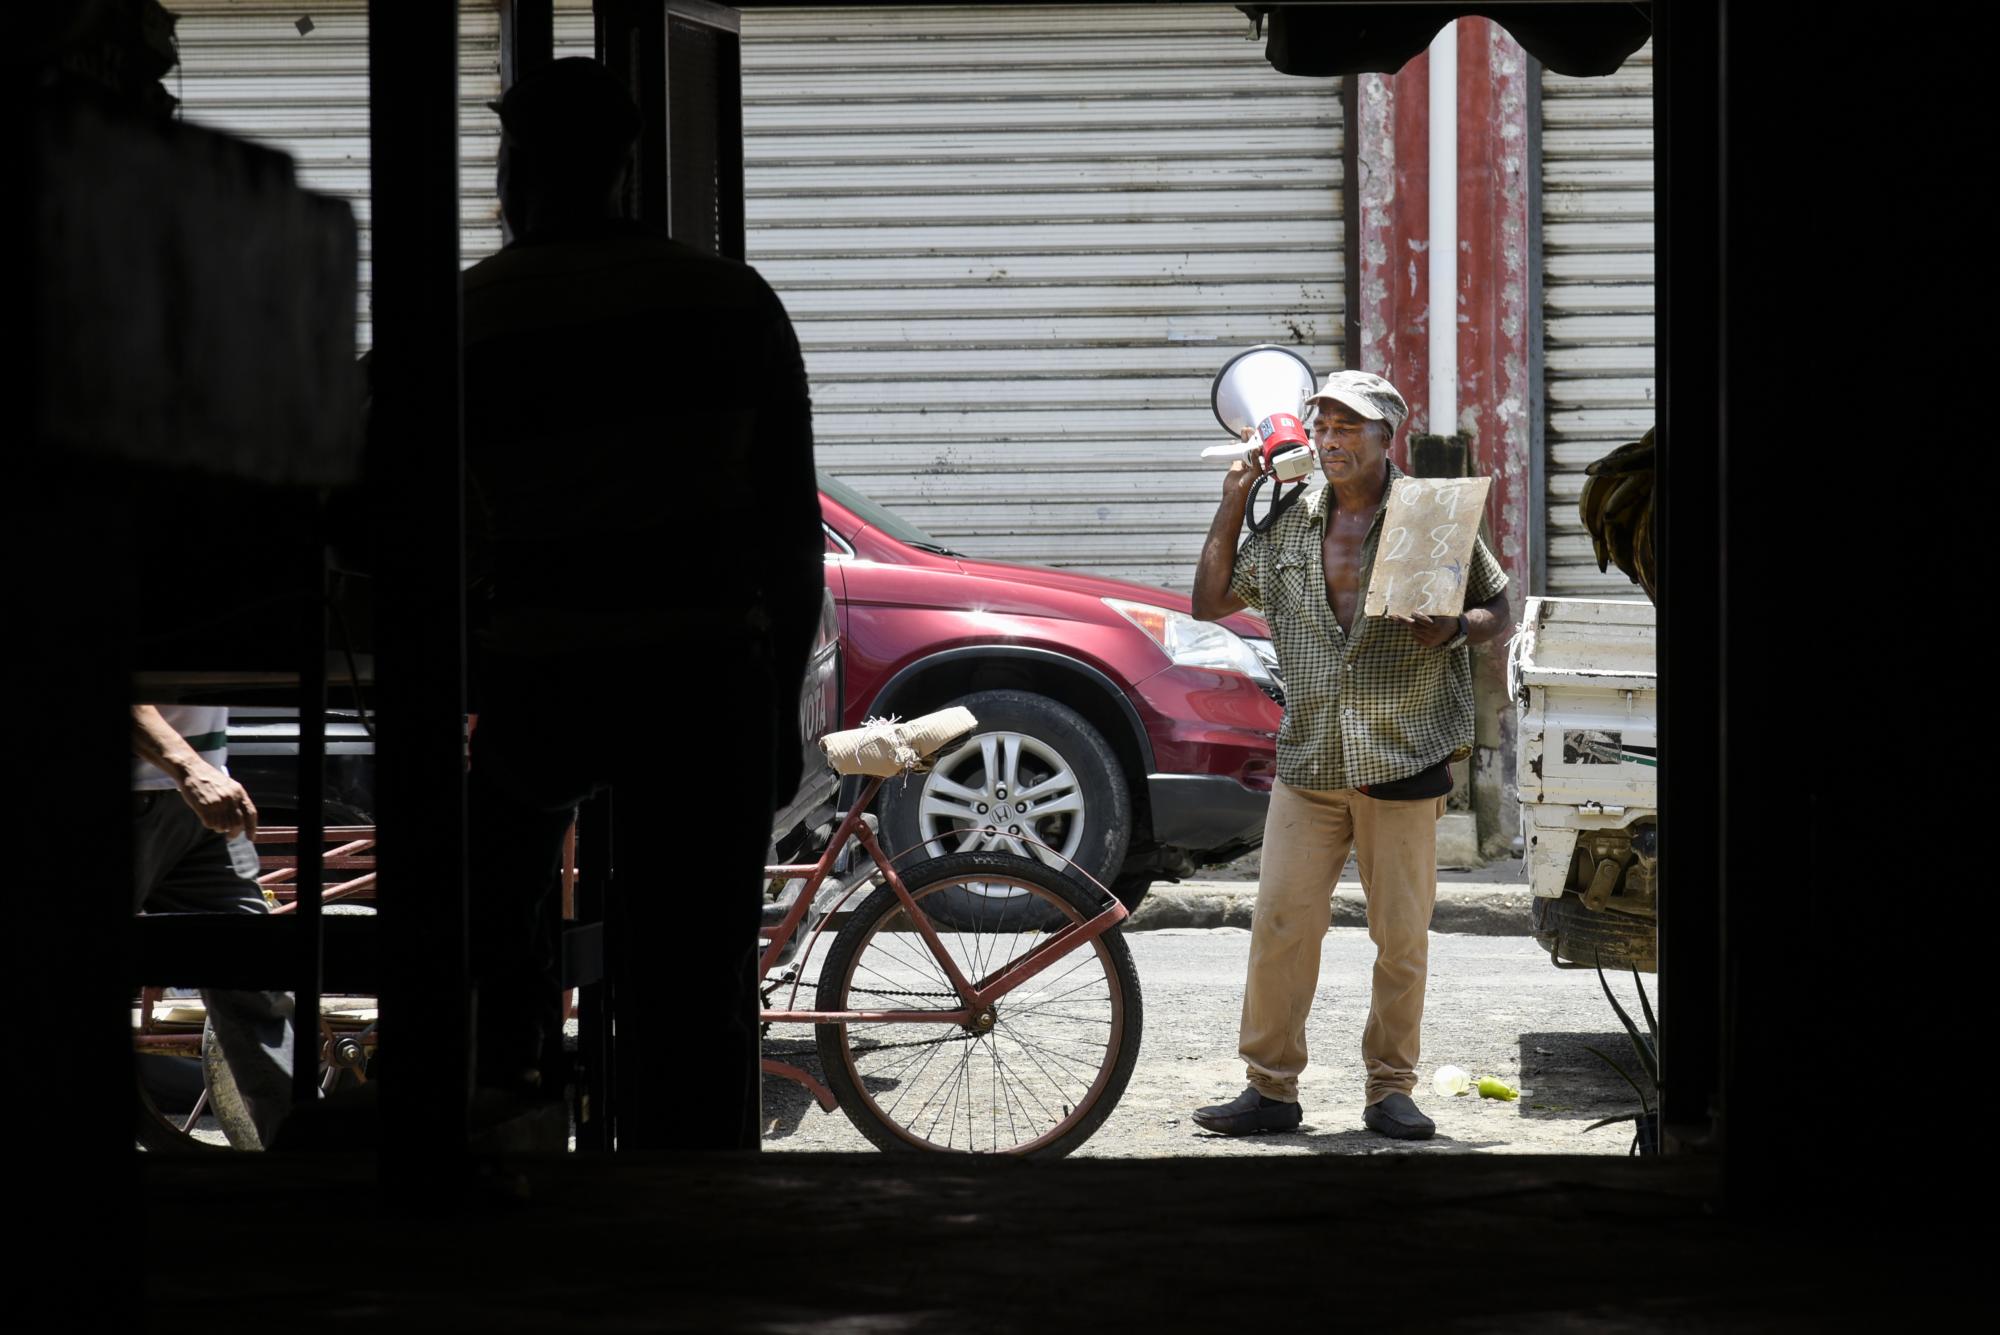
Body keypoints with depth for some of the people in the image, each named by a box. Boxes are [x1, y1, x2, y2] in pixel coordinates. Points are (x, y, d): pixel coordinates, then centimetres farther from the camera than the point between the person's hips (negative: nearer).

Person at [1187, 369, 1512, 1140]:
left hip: (1404, 759, -2)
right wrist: (1232, 507, 8)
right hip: (1308, 760, 3)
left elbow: (1499, 612, 6)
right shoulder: (1288, 526, 11)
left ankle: (1391, 1091, 12)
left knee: (1402, 935, 2)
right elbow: (1210, 602, 15)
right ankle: (1271, 1088, 4)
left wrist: (1454, 629, -16)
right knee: (1280, 924, -3)